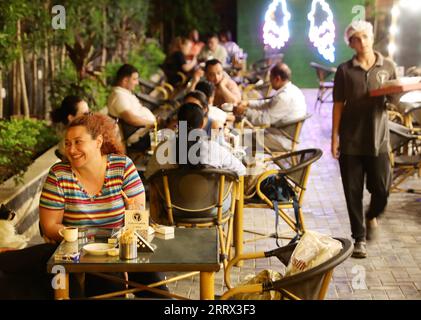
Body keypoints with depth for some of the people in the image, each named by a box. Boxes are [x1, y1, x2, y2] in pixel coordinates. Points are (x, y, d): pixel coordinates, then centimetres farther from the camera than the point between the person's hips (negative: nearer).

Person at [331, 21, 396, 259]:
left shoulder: (387, 67, 4)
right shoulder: (345, 70, 1)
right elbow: (338, 105, 2)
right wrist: (334, 137, -2)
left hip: (378, 139, 0)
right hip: (351, 141, 0)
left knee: (382, 189, 0)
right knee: (353, 192, 4)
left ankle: (372, 216, 33)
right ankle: (360, 238, 17)